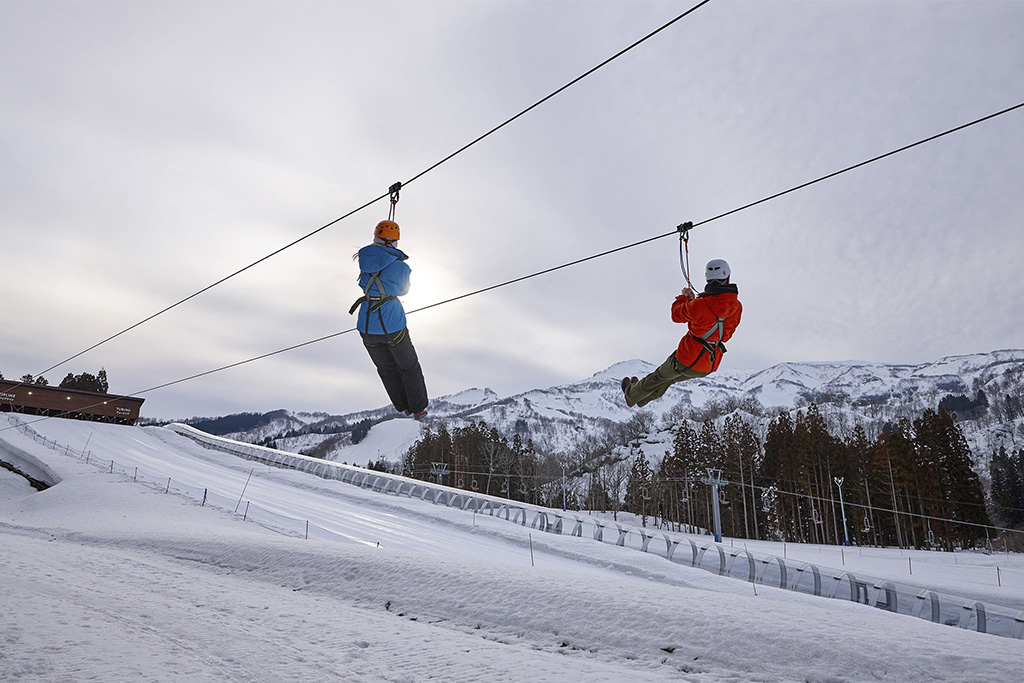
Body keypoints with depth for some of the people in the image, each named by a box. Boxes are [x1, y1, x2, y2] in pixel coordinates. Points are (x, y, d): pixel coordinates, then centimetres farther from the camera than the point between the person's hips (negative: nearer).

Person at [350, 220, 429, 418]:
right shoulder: (400, 267, -11)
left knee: (387, 368, 23)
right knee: (409, 367, 19)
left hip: (367, 328, 4)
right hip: (392, 326, -4)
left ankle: (403, 407, 36)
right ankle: (418, 409, 29)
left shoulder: (364, 258, -2)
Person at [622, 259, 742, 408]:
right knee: (671, 377, 32)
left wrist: (683, 297, 15)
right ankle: (644, 398, 55)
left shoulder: (700, 305, -26)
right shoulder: (737, 307, -8)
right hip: (709, 367, 6)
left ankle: (632, 394, 48)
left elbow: (677, 315, -7)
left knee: (660, 376, 23)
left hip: (688, 359, -6)